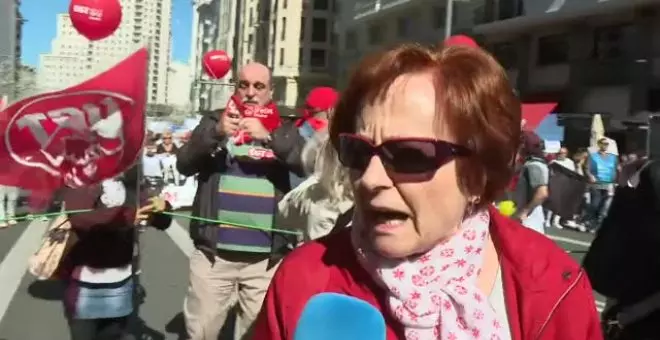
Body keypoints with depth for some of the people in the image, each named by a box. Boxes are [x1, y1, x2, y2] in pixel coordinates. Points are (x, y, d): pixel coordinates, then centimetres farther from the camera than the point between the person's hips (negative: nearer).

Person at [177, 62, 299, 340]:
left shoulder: (284, 131, 7)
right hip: (214, 252, 1)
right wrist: (216, 133, -19)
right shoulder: (214, 122, 9)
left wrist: (268, 137, -22)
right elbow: (184, 164, -2)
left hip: (266, 257, 0)